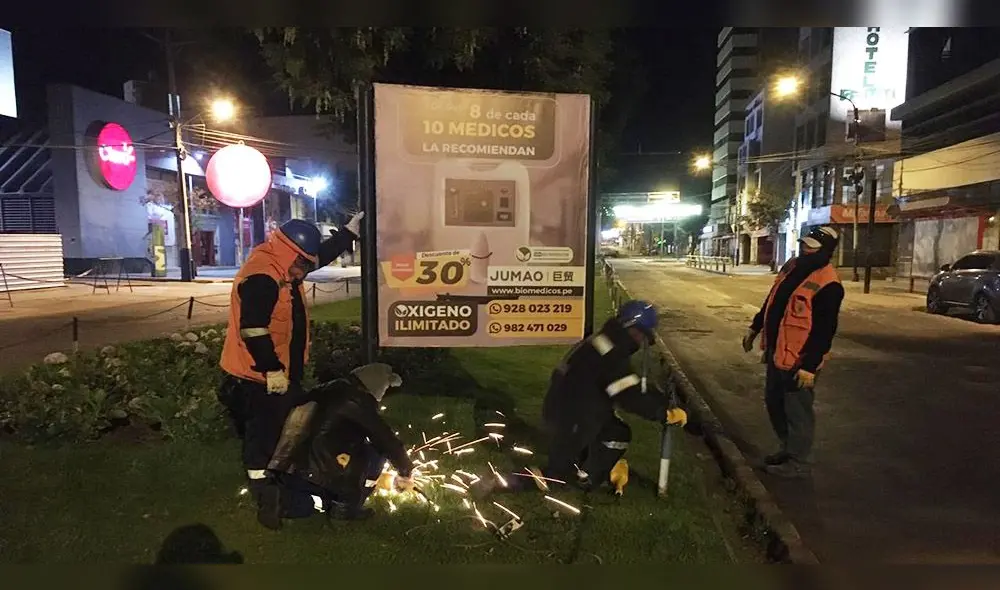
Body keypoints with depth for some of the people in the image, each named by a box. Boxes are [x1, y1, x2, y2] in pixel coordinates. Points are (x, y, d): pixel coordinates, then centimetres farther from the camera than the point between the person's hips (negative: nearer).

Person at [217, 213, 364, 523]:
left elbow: (322, 254, 21)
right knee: (263, 436, 2)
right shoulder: (260, 277, -25)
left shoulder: (283, 269, 8)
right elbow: (253, 330, -30)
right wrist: (272, 370, -26)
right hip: (259, 376, -11)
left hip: (283, 372, 11)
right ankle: (267, 497, 16)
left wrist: (351, 231, 18)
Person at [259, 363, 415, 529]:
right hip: (315, 476, -8)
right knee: (377, 451, 2)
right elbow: (389, 443, -4)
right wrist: (406, 472, 13)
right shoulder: (358, 404, -9)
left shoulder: (326, 393, 14)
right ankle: (347, 507, 9)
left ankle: (284, 505, 9)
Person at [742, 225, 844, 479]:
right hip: (777, 352, 9)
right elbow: (772, 301, 18)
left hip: (798, 359, -9)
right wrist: (754, 327, 19)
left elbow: (824, 332, -21)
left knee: (797, 411, 3)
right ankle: (788, 449, 36)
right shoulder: (792, 267, 7)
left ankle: (797, 463, 18)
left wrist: (810, 366, -22)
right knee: (774, 403, 19)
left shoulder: (828, 285, -20)